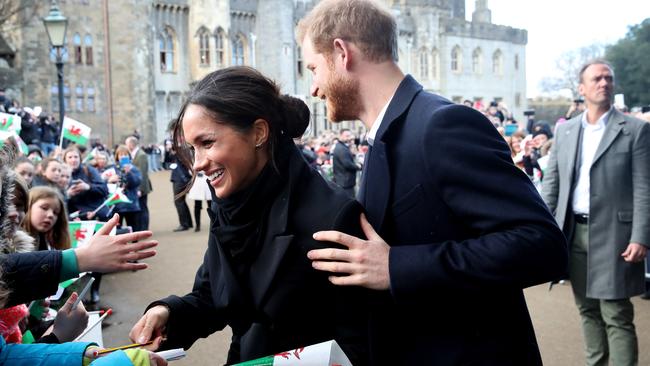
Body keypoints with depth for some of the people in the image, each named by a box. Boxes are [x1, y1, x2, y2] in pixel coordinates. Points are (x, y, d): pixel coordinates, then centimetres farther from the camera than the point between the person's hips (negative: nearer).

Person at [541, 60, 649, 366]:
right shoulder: (565, 131, 9)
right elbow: (551, 183, 9)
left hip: (612, 234, -4)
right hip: (573, 232, 4)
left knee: (617, 317, -1)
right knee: (588, 310, 15)